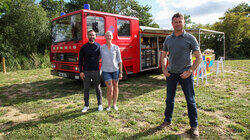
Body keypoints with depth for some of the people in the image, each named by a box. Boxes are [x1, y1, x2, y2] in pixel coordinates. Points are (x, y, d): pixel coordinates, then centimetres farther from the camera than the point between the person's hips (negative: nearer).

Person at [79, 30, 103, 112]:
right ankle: (86, 106, 21)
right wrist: (81, 71, -5)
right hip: (86, 71, 0)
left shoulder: (98, 46, 4)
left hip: (96, 71, 0)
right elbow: (80, 60, 3)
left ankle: (100, 105, 20)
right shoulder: (84, 47, 2)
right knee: (86, 89, 8)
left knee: (98, 88, 7)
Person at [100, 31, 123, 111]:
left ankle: (114, 104, 25)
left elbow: (119, 61, -1)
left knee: (115, 87, 10)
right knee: (109, 88, -4)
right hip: (106, 71, -1)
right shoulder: (101, 48, 0)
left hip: (115, 70, 1)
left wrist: (121, 72, -4)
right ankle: (109, 105, 17)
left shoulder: (116, 48, -1)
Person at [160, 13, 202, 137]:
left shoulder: (190, 38, -4)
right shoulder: (168, 39, 7)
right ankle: (167, 120, 31)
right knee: (169, 99, 13)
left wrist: (189, 71, -13)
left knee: (190, 100, 5)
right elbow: (163, 56, 16)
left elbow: (199, 57, -4)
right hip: (171, 74, 4)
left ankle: (194, 125, 20)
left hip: (185, 74, -3)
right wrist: (164, 69, 2)